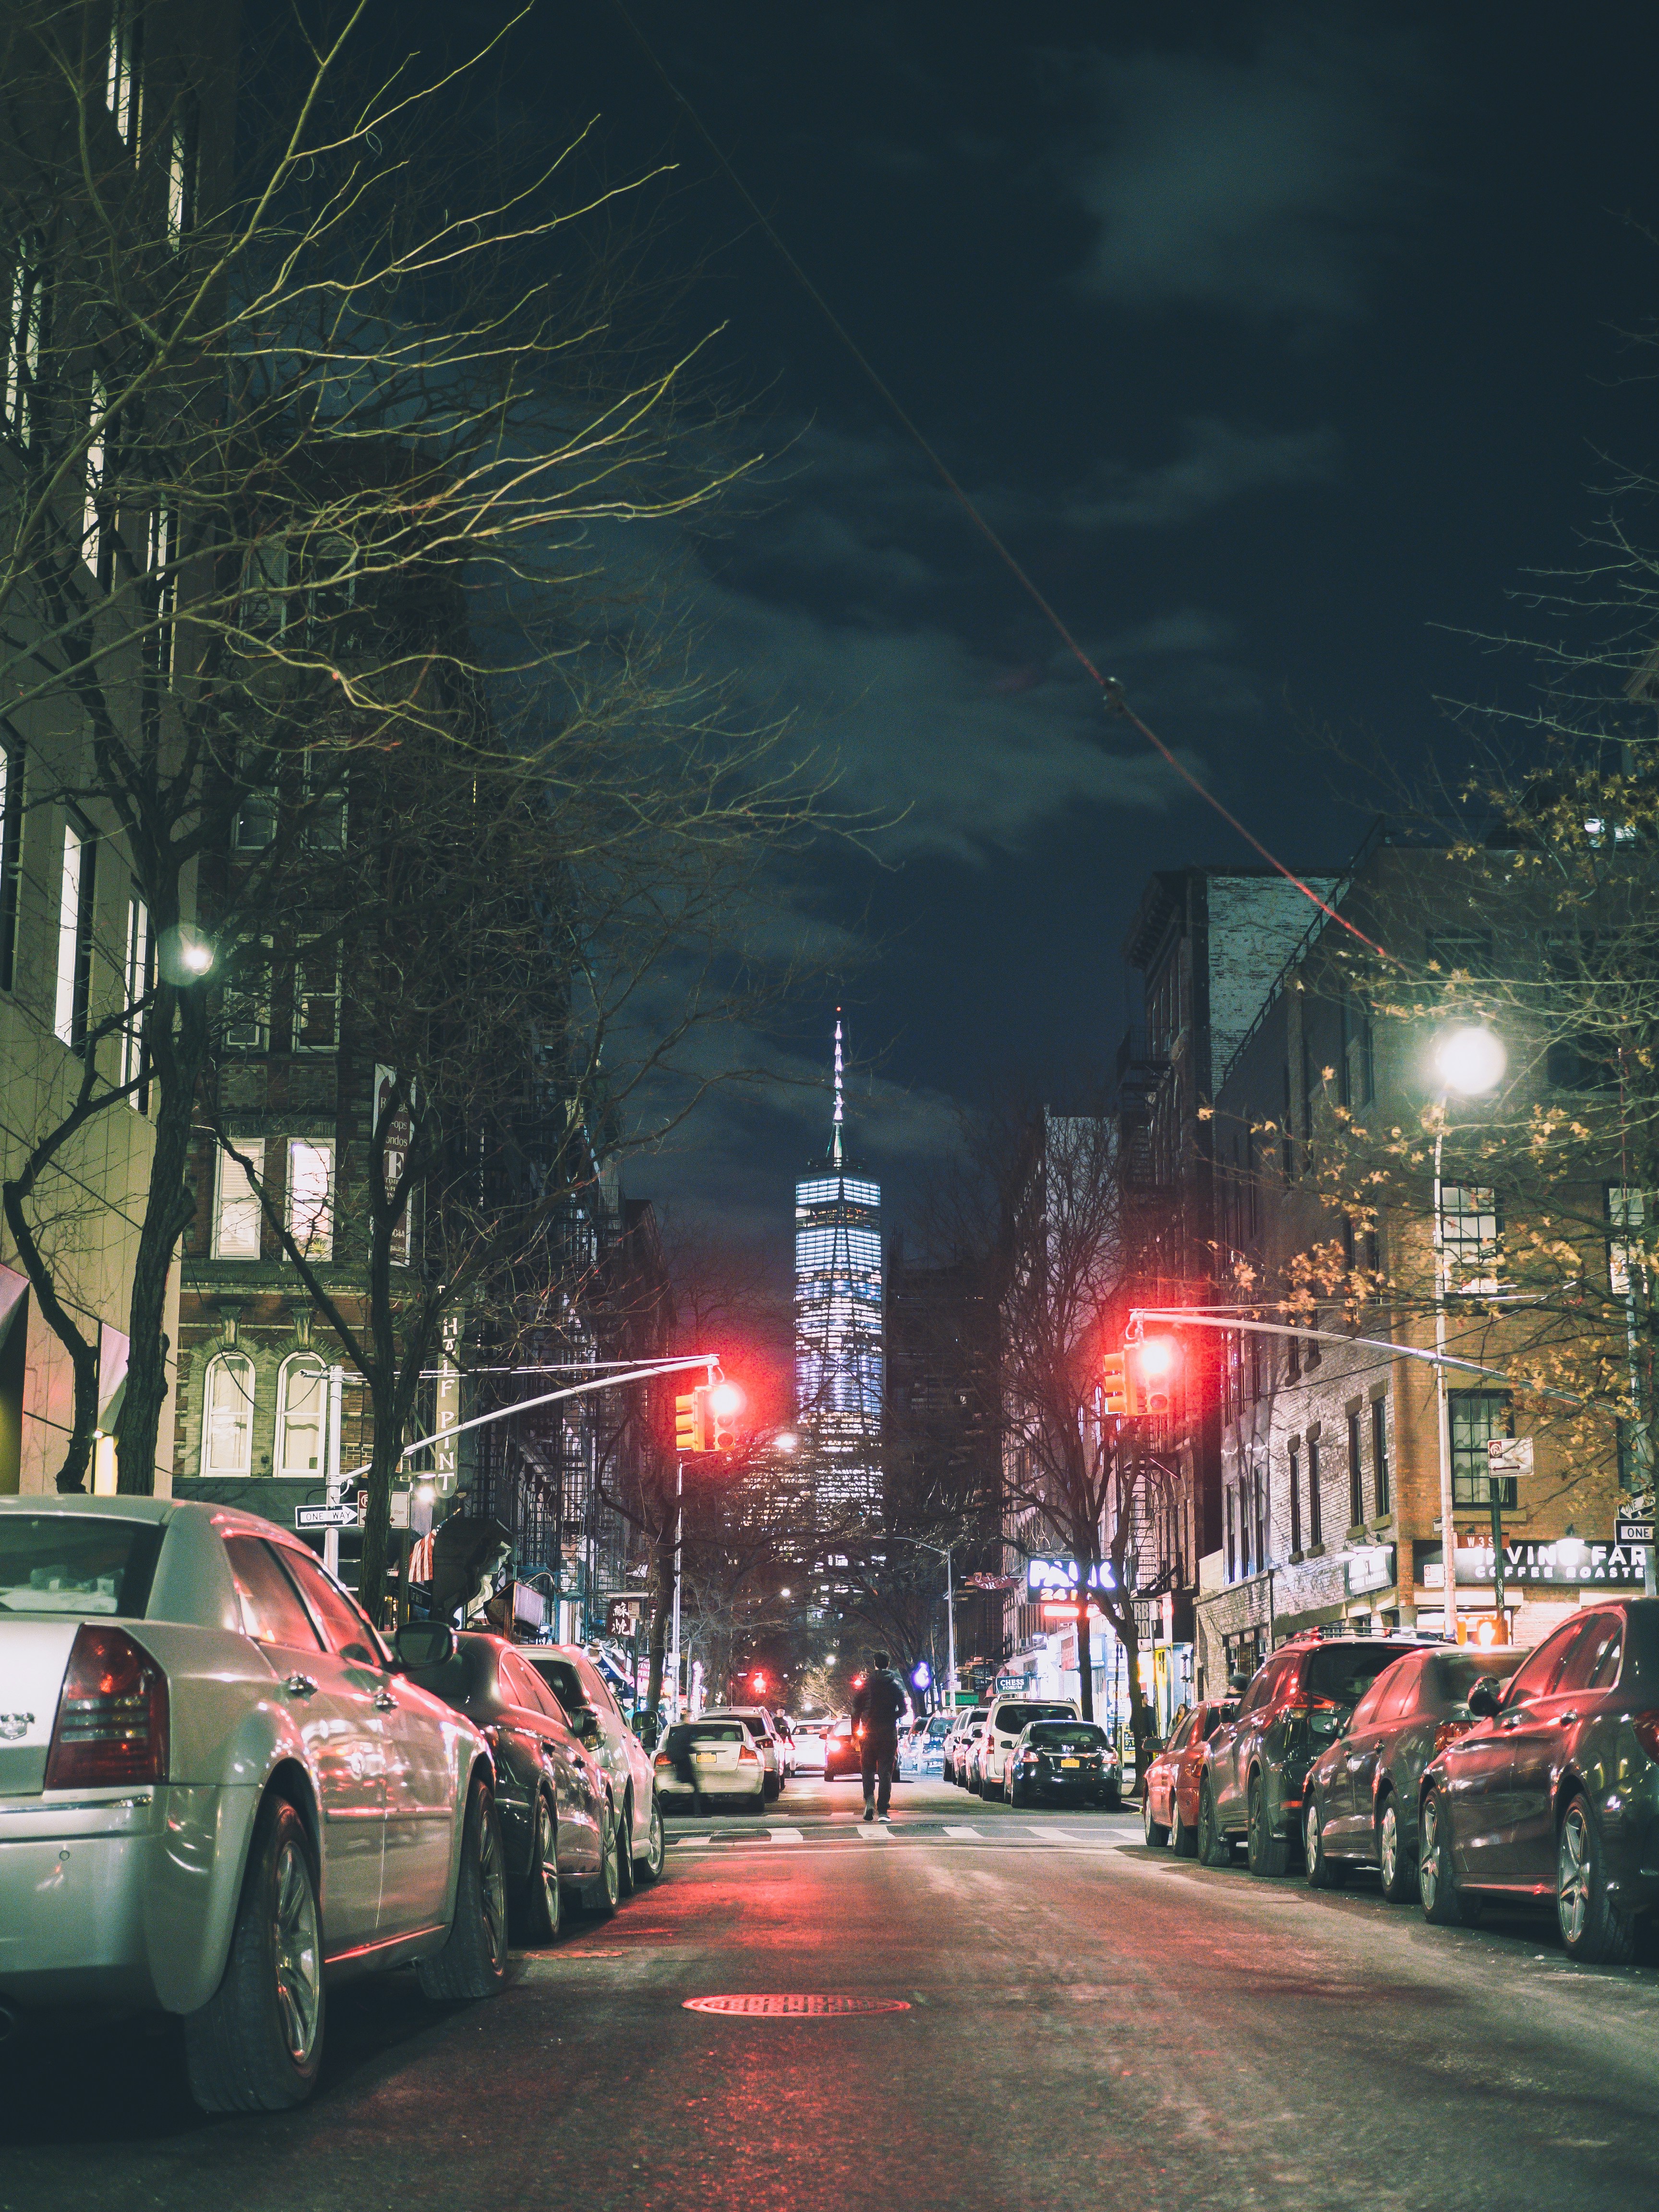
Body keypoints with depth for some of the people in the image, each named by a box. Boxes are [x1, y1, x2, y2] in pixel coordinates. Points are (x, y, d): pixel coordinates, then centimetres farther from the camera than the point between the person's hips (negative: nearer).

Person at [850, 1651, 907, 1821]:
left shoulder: (865, 1684, 1)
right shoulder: (896, 1685, 2)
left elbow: (856, 1709, -2)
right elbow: (903, 1709, -1)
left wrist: (855, 1733, 2)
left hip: (868, 1732, 0)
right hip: (889, 1733, 0)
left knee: (868, 1769, 13)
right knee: (885, 1772, 2)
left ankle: (869, 1800, -10)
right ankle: (882, 1811, -6)